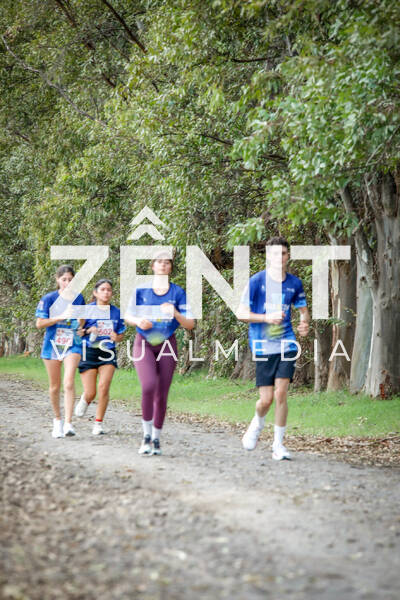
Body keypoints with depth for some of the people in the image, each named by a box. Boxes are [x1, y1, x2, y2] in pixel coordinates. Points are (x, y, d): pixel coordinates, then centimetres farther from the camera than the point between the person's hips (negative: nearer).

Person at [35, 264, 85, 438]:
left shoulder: (78, 298, 4)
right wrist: (61, 317, -18)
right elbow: (39, 324, -9)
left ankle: (68, 423, -21)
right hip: (53, 345, 0)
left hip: (72, 345, 0)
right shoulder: (49, 299, -4)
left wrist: (81, 328, -2)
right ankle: (57, 419, 30)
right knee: (55, 386, 9)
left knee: (69, 382, -19)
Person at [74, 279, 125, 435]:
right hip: (89, 353, -2)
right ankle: (84, 400, 34)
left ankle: (98, 423, -2)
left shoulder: (116, 312, 8)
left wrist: (117, 338, -7)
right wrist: (89, 330, -17)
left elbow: (121, 335, 16)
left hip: (108, 353, 2)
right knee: (90, 393, -5)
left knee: (104, 387, -15)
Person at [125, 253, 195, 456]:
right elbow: (128, 316, 10)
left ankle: (156, 439, 18)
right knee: (149, 386, -23)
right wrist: (138, 321, -12)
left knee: (161, 394, 1)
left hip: (167, 345, 1)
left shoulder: (178, 292, 1)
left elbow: (190, 324, -2)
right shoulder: (141, 290, 1)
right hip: (144, 344, -1)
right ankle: (146, 434, -8)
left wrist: (175, 314, -21)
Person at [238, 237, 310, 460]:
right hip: (262, 346, -2)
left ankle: (278, 445, 0)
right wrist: (267, 318, -19)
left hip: (286, 343, 2)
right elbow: (242, 313, -4)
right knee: (266, 399, -2)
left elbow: (304, 310, 18)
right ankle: (257, 424, 33)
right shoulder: (256, 281, -3)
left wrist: (305, 323, -5)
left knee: (281, 393, -11)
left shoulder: (295, 283, 7)